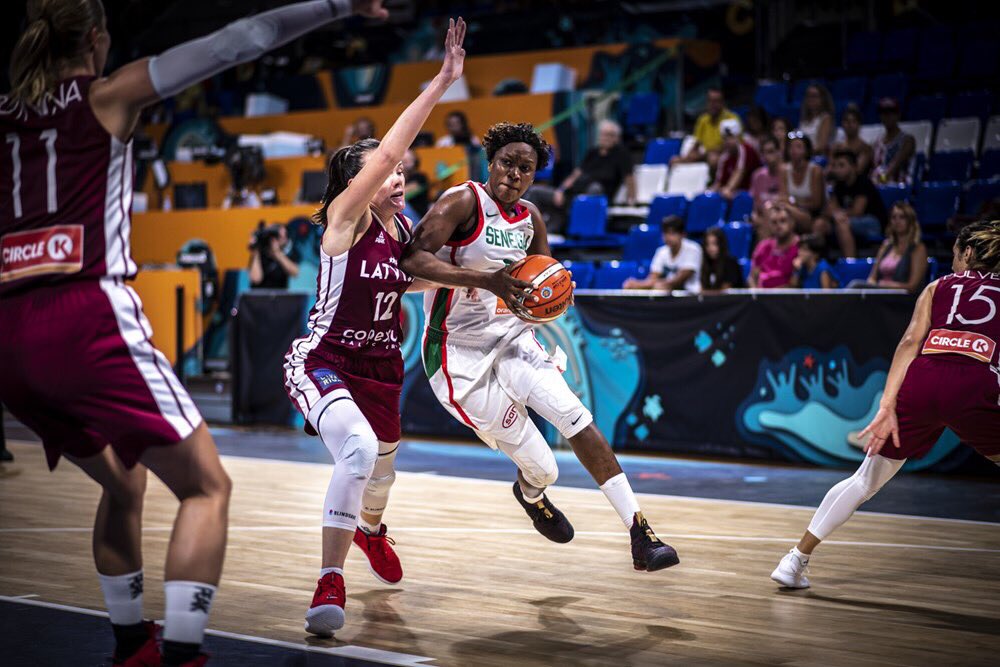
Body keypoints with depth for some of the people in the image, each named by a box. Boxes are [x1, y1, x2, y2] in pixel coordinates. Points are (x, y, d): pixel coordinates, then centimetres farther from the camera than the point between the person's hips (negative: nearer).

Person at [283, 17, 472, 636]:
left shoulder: (405, 227, 1)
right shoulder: (345, 218, -17)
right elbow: (387, 151, -31)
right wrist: (443, 81, -34)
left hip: (380, 365, 7)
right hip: (322, 362, -7)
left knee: (381, 469, 23)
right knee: (359, 449, -33)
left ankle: (370, 529, 61)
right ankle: (331, 582, -25)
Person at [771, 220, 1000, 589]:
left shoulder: (938, 287, 25)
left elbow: (911, 342, 8)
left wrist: (887, 406, 0)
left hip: (919, 384, 2)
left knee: (865, 480, 18)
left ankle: (795, 561, 21)